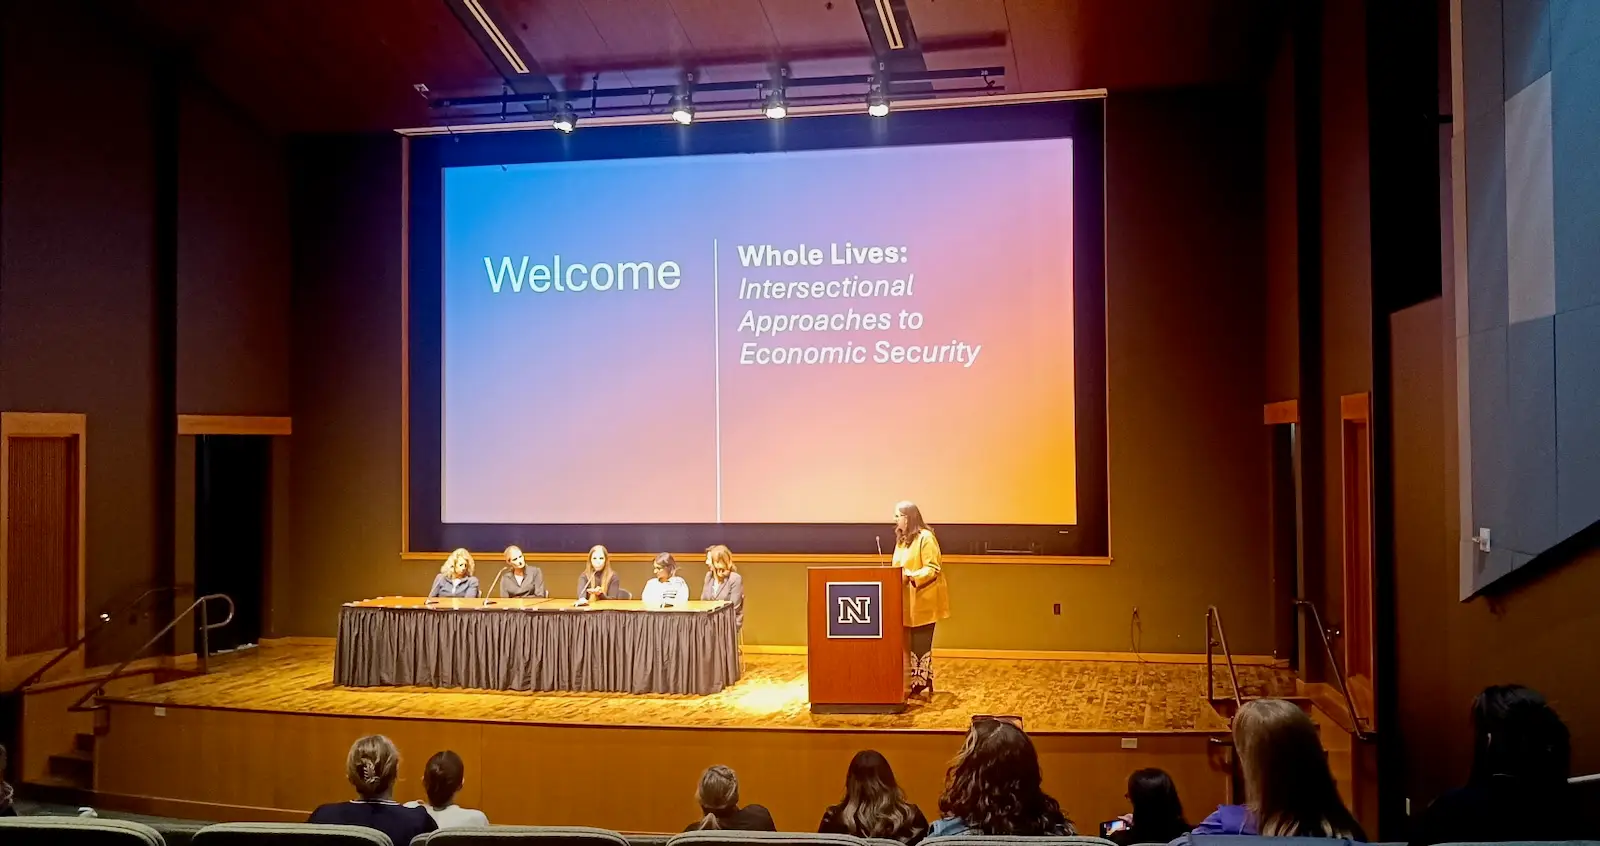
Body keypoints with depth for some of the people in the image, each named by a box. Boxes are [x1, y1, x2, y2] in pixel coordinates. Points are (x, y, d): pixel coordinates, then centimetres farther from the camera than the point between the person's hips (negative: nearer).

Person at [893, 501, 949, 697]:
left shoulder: (926, 537, -13)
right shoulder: (902, 539, 14)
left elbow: (933, 569, -17)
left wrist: (910, 576, -27)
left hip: (922, 601, -8)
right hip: (907, 601, 8)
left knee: (921, 645, -4)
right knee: (912, 644, 9)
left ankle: (924, 685, 4)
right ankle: (917, 683, 15)